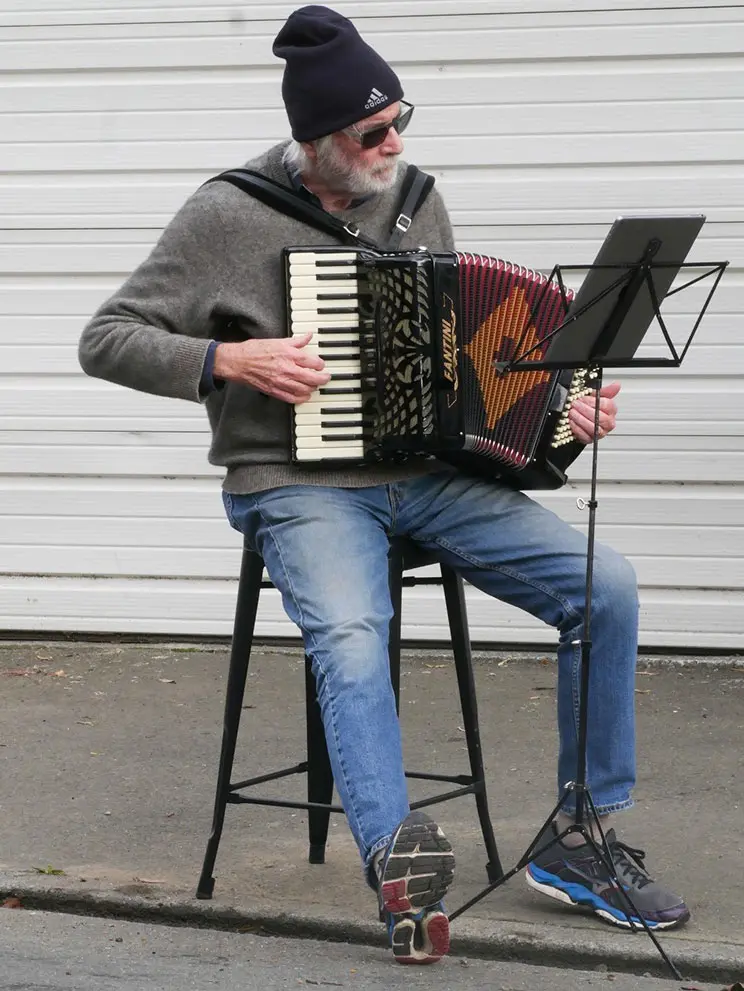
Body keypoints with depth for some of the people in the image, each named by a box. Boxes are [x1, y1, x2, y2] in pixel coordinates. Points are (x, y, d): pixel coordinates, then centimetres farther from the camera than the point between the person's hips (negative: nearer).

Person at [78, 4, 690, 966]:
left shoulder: (414, 198, 8)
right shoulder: (229, 216, -8)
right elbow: (106, 340, -6)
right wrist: (229, 358, -21)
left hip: (427, 476, 5)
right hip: (300, 485, -5)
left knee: (607, 585, -12)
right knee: (351, 635, -37)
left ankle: (581, 842, -1)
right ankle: (398, 866, -34)